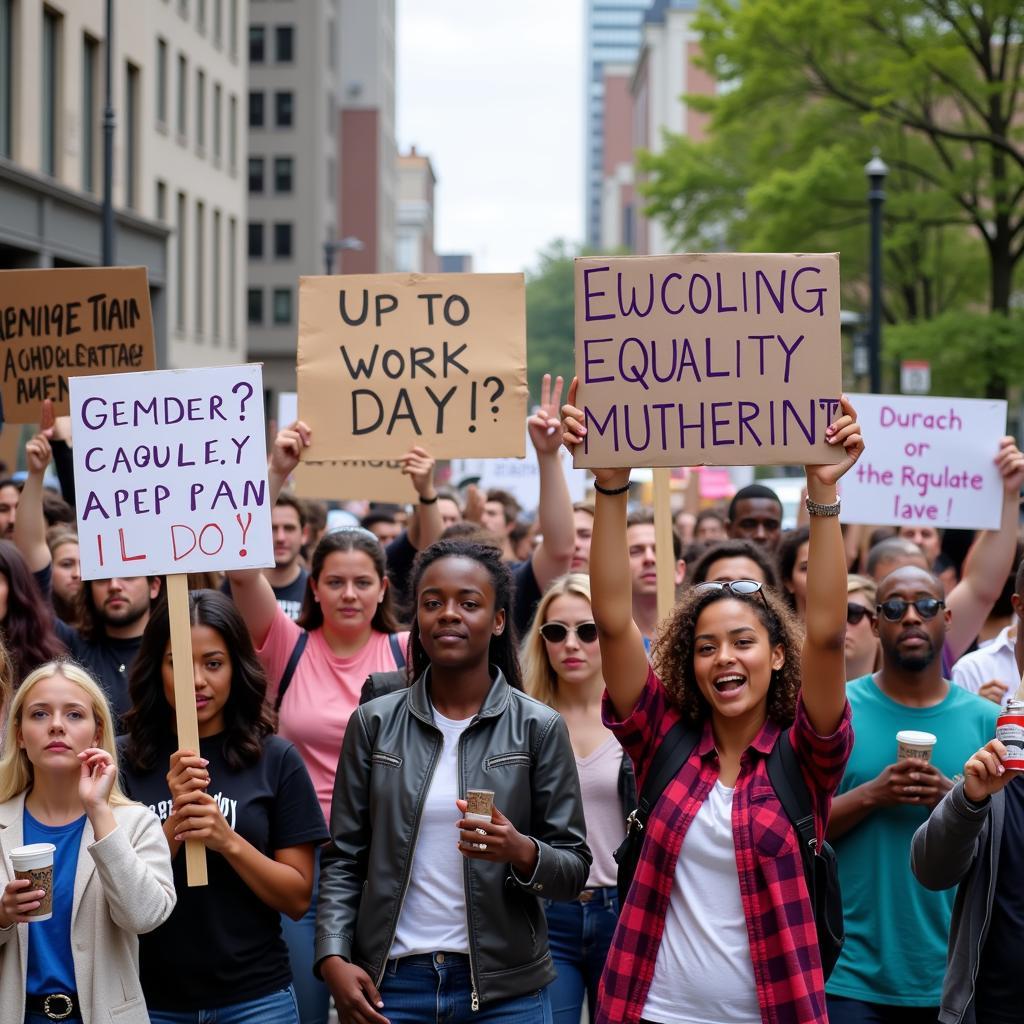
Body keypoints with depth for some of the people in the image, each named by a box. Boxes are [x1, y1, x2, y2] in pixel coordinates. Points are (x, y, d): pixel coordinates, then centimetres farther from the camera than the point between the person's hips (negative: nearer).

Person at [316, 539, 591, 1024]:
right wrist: (333, 957, -10)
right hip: (388, 983, 1)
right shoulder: (375, 723, 3)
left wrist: (522, 853, -22)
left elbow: (574, 869, -2)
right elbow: (344, 858, 3)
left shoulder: (538, 728, -2)